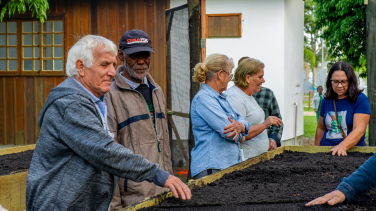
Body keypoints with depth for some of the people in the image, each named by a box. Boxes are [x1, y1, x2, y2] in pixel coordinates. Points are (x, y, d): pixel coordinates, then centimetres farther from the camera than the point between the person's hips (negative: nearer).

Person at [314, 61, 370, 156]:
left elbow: (359, 129, -12)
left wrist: (342, 146, -27)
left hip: (351, 150, -4)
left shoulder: (360, 99, -1)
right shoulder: (326, 101, 15)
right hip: (326, 151, 4)